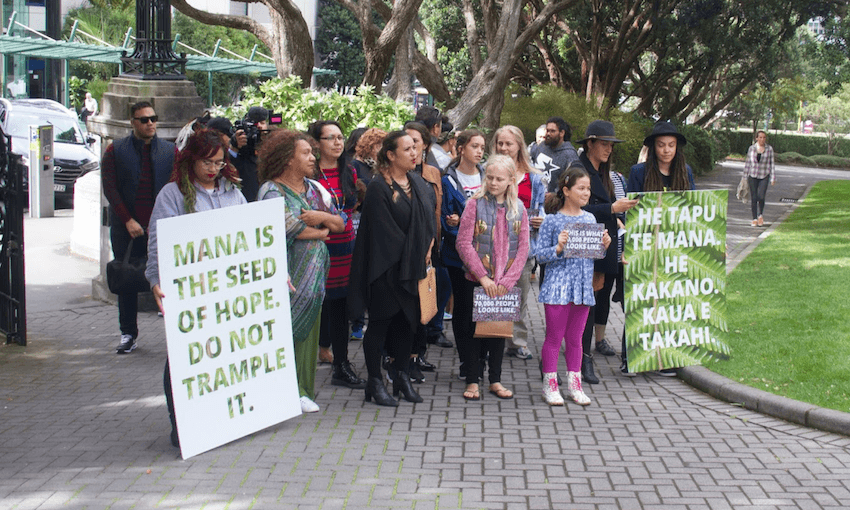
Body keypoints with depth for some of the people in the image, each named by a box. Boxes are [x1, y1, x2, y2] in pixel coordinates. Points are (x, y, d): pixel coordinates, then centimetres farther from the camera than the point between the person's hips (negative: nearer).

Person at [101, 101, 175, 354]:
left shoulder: (170, 150, 7)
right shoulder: (116, 150, 5)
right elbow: (110, 189, -1)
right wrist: (128, 221, -10)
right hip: (126, 228, 1)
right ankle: (128, 333, 16)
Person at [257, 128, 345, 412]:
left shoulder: (314, 188, 14)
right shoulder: (272, 191, -6)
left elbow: (340, 224, 13)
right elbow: (291, 229, -16)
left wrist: (323, 216, -9)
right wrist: (321, 231, 0)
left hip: (315, 271, 6)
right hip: (288, 272, -6)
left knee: (308, 333, 6)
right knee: (286, 330, -8)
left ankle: (301, 390, 13)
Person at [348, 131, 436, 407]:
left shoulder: (419, 182, 9)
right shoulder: (378, 187, -13)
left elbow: (430, 216, 14)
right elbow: (383, 229, -15)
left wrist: (427, 250, 1)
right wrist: (410, 255, -11)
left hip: (414, 267, 7)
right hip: (386, 267, -7)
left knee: (408, 321, 11)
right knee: (381, 322, 0)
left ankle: (402, 377, 22)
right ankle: (375, 382, 9)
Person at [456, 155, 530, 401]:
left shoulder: (519, 209, 3)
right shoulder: (475, 204, -5)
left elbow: (523, 248, 1)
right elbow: (464, 243, -10)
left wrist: (507, 280, -10)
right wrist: (483, 277, -15)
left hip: (505, 283, 3)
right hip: (476, 280, -3)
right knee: (474, 328, 3)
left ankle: (495, 380, 19)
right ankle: (472, 380, 12)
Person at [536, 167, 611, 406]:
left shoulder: (590, 219, 10)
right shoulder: (552, 221, -7)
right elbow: (540, 255, -6)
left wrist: (604, 246, -3)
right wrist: (558, 248, -22)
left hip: (583, 287, 5)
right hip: (557, 287, -5)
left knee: (575, 338, 12)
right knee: (554, 337, 1)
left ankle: (574, 384, 21)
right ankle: (550, 384, 11)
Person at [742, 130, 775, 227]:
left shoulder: (769, 149, 1)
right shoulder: (751, 148, 2)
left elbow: (771, 164, 4)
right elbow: (747, 163, 8)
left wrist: (773, 178, 1)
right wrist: (745, 177, 8)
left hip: (764, 176, -1)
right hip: (753, 176, 1)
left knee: (761, 196, -13)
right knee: (754, 198, -1)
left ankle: (761, 215, 12)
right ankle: (754, 219, 9)